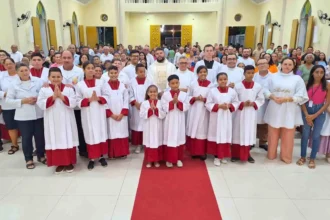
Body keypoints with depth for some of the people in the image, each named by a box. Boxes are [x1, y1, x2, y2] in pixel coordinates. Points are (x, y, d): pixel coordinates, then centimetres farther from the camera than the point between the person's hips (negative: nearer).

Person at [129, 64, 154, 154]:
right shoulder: (132, 82, 1)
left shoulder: (149, 81, 0)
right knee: (137, 125, 4)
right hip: (136, 108, 0)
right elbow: (130, 95, 1)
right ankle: (138, 144, 15)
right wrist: (136, 103, -13)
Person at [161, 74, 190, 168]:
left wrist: (178, 102, -20)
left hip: (180, 121, 2)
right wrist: (172, 102, -20)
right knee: (169, 139, 4)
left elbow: (186, 107, -7)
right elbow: (164, 107, -9)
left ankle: (179, 159, 24)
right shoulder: (165, 94, -3)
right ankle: (169, 159, 17)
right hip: (169, 120, -1)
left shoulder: (184, 94, -1)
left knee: (179, 139, 10)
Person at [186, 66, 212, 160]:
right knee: (193, 130, 5)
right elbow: (188, 97, 7)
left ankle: (202, 152, 17)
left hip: (204, 111, -1)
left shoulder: (210, 85, -1)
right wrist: (195, 98, -12)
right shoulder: (193, 84, 3)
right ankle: (194, 151, 18)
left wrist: (205, 99, -16)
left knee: (203, 130, 5)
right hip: (194, 110, 1)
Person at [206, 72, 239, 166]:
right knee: (216, 136, 5)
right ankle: (216, 156, 18)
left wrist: (230, 106, -13)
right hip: (216, 117, -2)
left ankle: (223, 156, 27)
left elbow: (236, 103, 7)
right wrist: (218, 106, -18)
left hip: (227, 118, 2)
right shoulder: (212, 91, -7)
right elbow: (208, 104, -7)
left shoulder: (232, 91, -1)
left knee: (226, 136, 10)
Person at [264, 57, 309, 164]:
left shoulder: (297, 79, 1)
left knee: (287, 136, 6)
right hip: (274, 110, 1)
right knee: (273, 134, 10)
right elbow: (266, 90, 5)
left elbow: (301, 96, -5)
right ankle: (271, 154, 27)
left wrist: (286, 99, -16)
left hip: (289, 111, -1)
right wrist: (273, 97, -14)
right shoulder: (274, 77, 5)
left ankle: (286, 156, 22)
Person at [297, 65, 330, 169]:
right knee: (305, 134, 6)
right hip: (307, 111, 1)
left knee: (316, 136, 4)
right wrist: (307, 115, -11)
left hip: (320, 112, 0)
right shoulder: (307, 84, -2)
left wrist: (314, 115, -9)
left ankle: (312, 159, 17)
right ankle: (303, 157, 19)